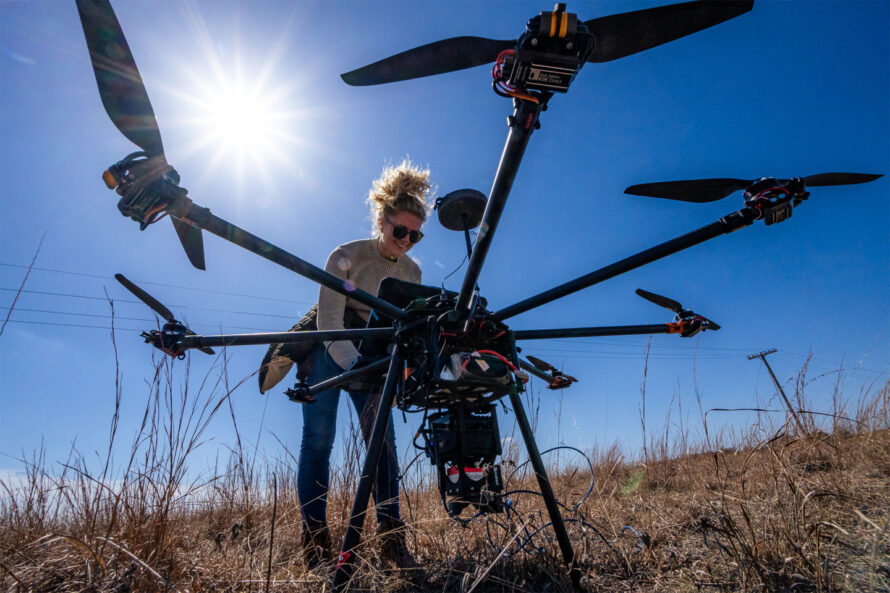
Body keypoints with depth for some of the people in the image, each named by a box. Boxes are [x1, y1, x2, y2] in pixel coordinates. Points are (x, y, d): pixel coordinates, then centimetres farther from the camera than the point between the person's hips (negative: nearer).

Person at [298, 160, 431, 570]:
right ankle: (315, 543, -4)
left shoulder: (412, 273, -5)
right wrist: (358, 368, -38)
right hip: (328, 353, -3)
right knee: (318, 437, -12)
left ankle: (391, 539, 0)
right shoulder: (347, 256, -19)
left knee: (382, 439, -7)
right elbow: (329, 324, -25)